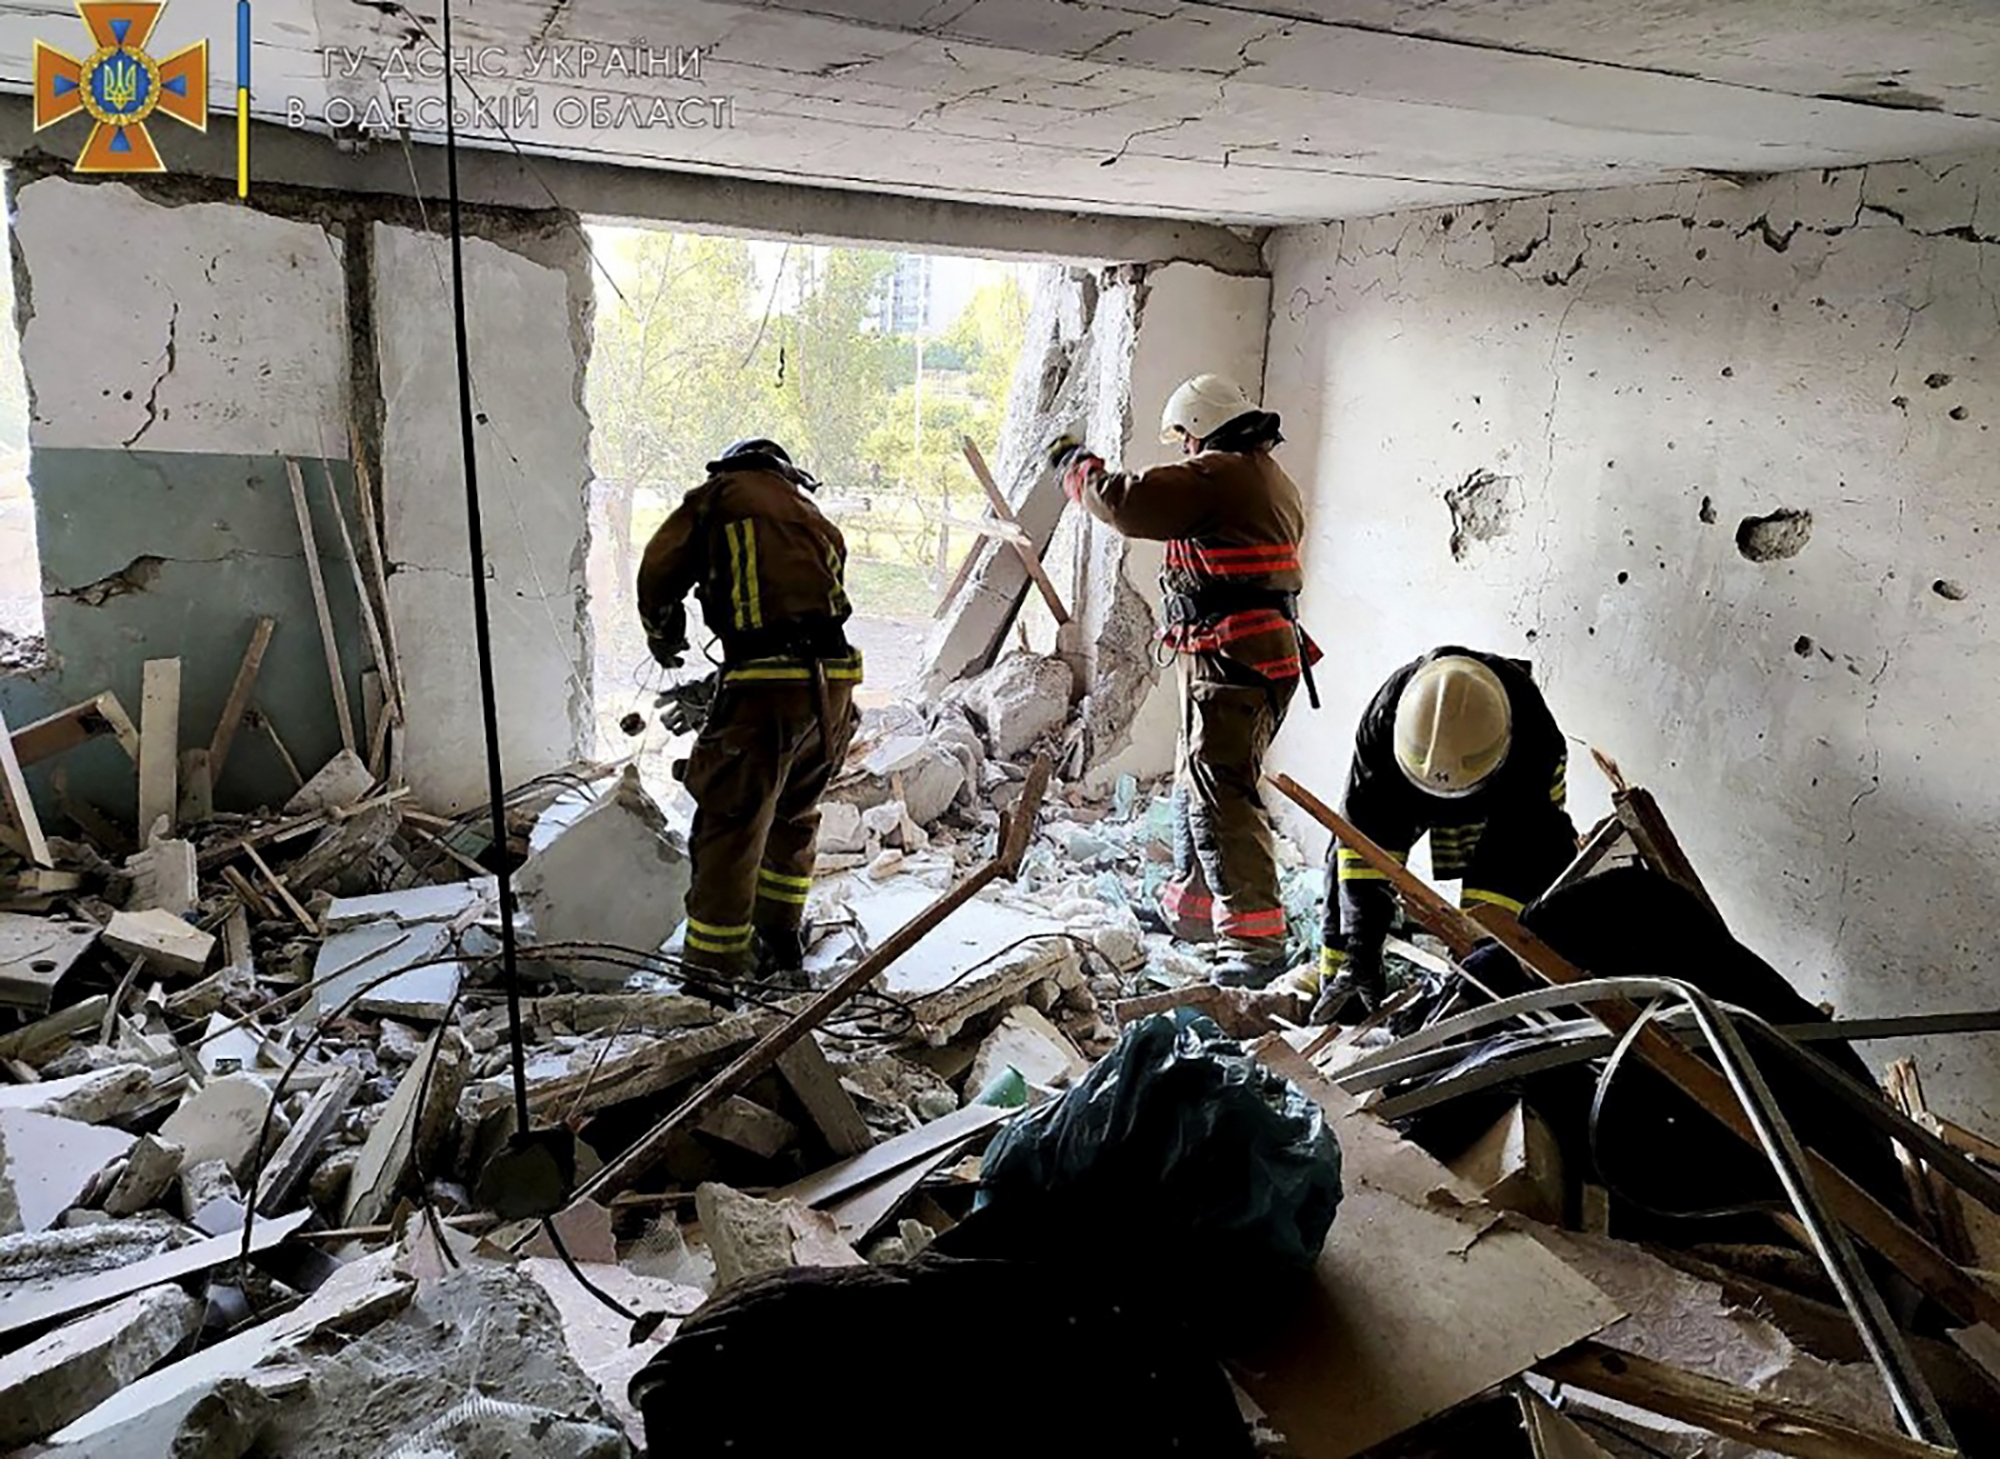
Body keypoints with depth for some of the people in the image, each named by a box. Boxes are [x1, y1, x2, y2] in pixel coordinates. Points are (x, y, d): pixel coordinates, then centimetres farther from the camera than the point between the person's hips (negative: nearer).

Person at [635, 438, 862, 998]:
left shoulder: (720, 495, 10)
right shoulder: (817, 519, 27)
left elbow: (659, 574, 3)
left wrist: (664, 638, 25)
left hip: (768, 685, -6)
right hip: (834, 685, 7)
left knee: (729, 830, 2)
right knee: (794, 816, 24)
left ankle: (710, 975, 6)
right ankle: (782, 946, 36)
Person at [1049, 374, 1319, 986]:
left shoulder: (1218, 474, -12)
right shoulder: (1274, 480, 20)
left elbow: (1130, 503, -16)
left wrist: (1078, 467, 2)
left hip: (1232, 660, -11)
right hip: (1266, 652, 11)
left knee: (1220, 795, -14)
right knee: (1195, 784, 21)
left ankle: (1254, 938, -16)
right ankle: (1191, 908, 35)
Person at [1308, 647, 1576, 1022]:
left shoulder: (1533, 735, -44)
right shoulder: (1383, 722, -41)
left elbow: (1509, 860, -39)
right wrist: (1361, 950, -43)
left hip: (1509, 786, 0)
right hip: (1401, 782, 1)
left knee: (1547, 859, -23)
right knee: (1349, 856, -14)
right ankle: (1335, 979, 1)